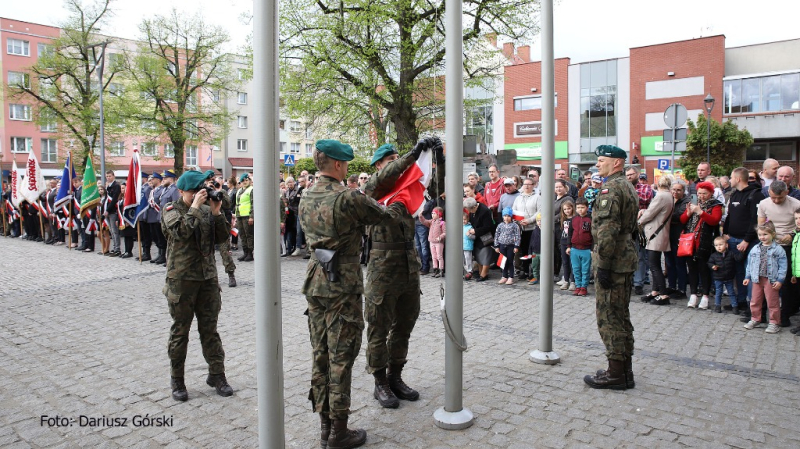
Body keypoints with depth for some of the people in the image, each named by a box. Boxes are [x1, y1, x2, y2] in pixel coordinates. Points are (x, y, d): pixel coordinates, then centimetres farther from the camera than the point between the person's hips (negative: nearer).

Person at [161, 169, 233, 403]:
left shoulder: (206, 210, 10)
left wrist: (217, 212, -7)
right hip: (181, 279, -3)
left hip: (208, 277, 4)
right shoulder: (171, 210, -2)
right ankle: (177, 380, 19)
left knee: (210, 328, 9)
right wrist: (194, 207, -20)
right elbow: (181, 231, -22)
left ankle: (216, 374, 19)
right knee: (180, 330, 6)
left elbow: (221, 237, 3)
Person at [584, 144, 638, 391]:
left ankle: (616, 373, 5)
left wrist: (603, 266, -22)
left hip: (612, 262, -10)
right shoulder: (628, 187, 18)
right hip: (626, 259, 10)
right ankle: (624, 369, 26)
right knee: (620, 316, 16)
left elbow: (607, 230, -24)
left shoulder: (611, 188, -15)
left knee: (608, 317, -2)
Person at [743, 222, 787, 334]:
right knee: (755, 301, 13)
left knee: (772, 303, 3)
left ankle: (774, 323, 14)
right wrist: (748, 277, 10)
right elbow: (750, 264, 12)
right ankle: (755, 319, 26)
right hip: (757, 279, 5)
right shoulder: (755, 249, 7)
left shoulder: (778, 250, -7)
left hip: (771, 280, -4)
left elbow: (782, 266, -8)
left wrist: (780, 280, -12)